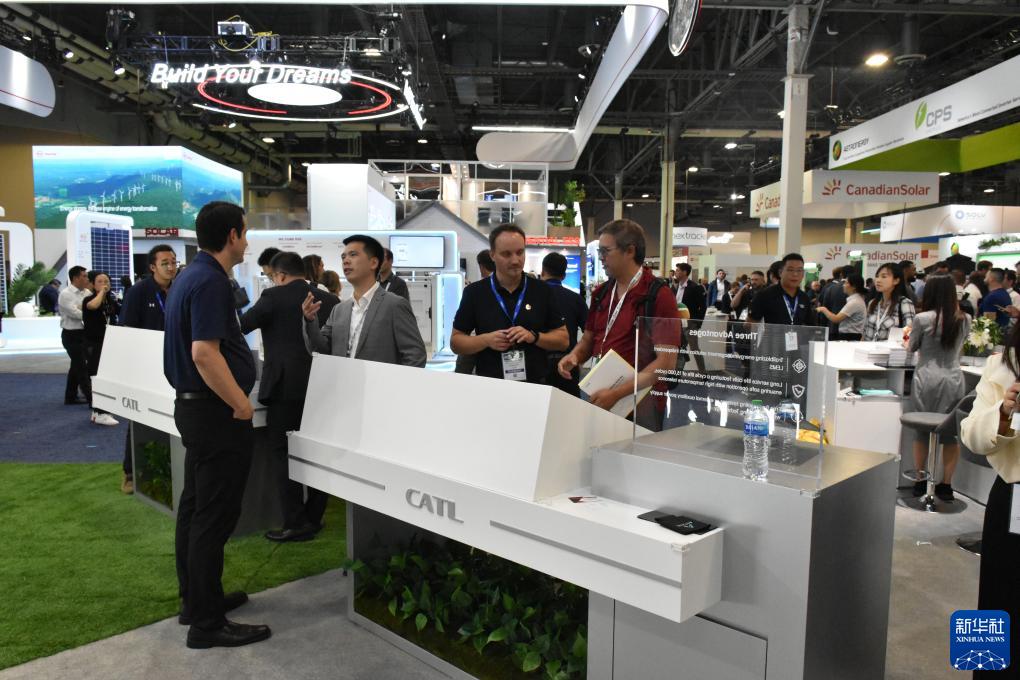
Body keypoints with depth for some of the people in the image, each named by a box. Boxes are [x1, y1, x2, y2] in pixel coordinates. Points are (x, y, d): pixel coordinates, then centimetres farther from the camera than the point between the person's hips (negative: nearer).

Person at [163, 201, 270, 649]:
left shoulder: (190, 275, 12)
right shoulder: (210, 281, -19)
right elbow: (205, 353, -28)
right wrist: (242, 406, -19)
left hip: (194, 406, 11)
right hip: (216, 412, -11)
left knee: (195, 507, 17)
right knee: (214, 516, -3)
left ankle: (195, 599, 30)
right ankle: (207, 623, 7)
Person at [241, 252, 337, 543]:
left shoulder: (274, 297, -5)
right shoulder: (328, 300, 8)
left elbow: (239, 327, 2)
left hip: (285, 386, -5)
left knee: (283, 455, 2)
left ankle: (296, 524, 3)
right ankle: (313, 518, 21)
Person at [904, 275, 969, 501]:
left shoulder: (922, 319, -10)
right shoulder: (964, 320, 2)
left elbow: (911, 347, 6)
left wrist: (908, 340, 29)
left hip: (927, 380, -3)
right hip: (953, 379, 3)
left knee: (922, 431, 9)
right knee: (950, 433, 9)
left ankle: (920, 482, 16)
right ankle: (946, 485, 14)